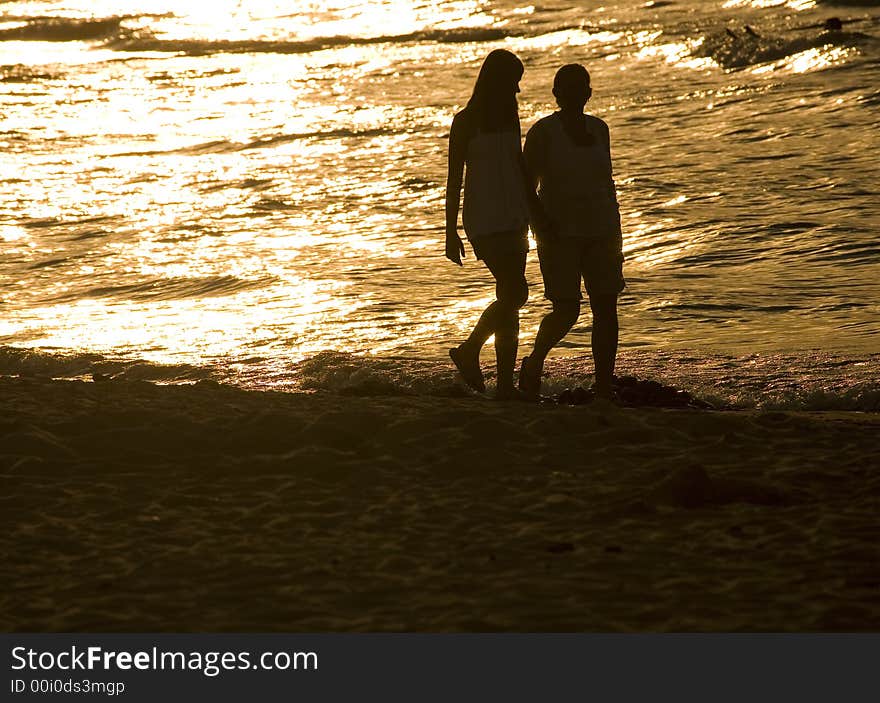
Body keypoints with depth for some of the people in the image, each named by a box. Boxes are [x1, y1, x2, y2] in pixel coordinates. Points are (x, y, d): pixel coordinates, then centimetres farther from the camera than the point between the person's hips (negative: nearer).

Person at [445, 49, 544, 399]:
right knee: (515, 293, -13)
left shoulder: (510, 116, 11)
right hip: (485, 220, -6)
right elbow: (454, 179, -8)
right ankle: (470, 351, 2)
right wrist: (451, 233, -10)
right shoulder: (466, 122, -7)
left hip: (513, 218, 7)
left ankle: (505, 385, 13)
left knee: (509, 298, 5)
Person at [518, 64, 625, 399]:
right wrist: (541, 229, -18)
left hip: (599, 231, 5)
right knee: (567, 311, -10)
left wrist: (616, 234, 14)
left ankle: (604, 389, 4)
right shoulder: (543, 132, -5)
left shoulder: (598, 129, 10)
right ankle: (534, 362, 19)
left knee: (606, 309, -2)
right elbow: (527, 186, -6)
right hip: (560, 233, -5)